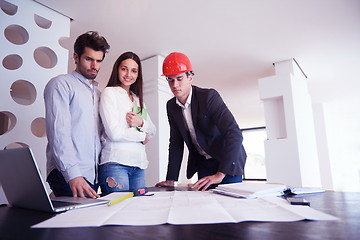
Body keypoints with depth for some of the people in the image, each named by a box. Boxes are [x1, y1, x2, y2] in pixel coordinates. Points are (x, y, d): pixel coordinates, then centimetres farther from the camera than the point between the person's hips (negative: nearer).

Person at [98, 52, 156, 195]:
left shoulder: (138, 99, 19)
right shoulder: (109, 93, -1)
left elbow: (152, 131, 15)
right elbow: (114, 133, -13)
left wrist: (141, 123, -7)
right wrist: (142, 136, 0)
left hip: (138, 164, 6)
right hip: (115, 163, -6)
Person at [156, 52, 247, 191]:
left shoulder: (209, 96, -22)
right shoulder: (171, 106, -3)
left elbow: (234, 134, -30)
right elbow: (176, 143, 2)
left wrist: (220, 174, -36)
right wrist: (171, 180, -5)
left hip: (226, 161, -4)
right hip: (203, 163, 5)